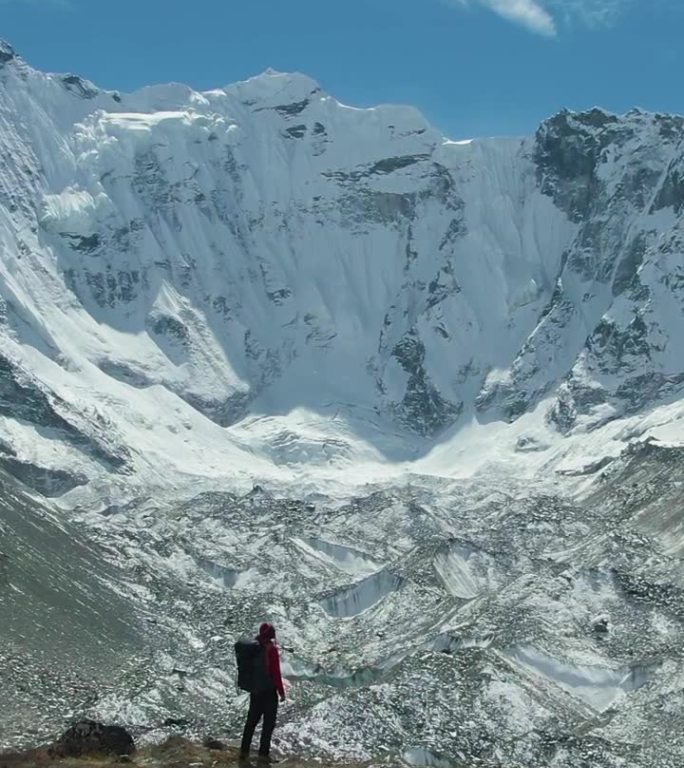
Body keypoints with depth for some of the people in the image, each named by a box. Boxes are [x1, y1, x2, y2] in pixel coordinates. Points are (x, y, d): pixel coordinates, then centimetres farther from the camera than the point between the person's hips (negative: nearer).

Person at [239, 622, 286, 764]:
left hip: (255, 690, 6)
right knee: (269, 722, 3)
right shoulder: (271, 649, -17)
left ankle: (244, 751, 19)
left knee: (252, 720, 15)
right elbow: (276, 673, -16)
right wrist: (281, 692, -8)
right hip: (269, 691, -6)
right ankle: (263, 754, 3)